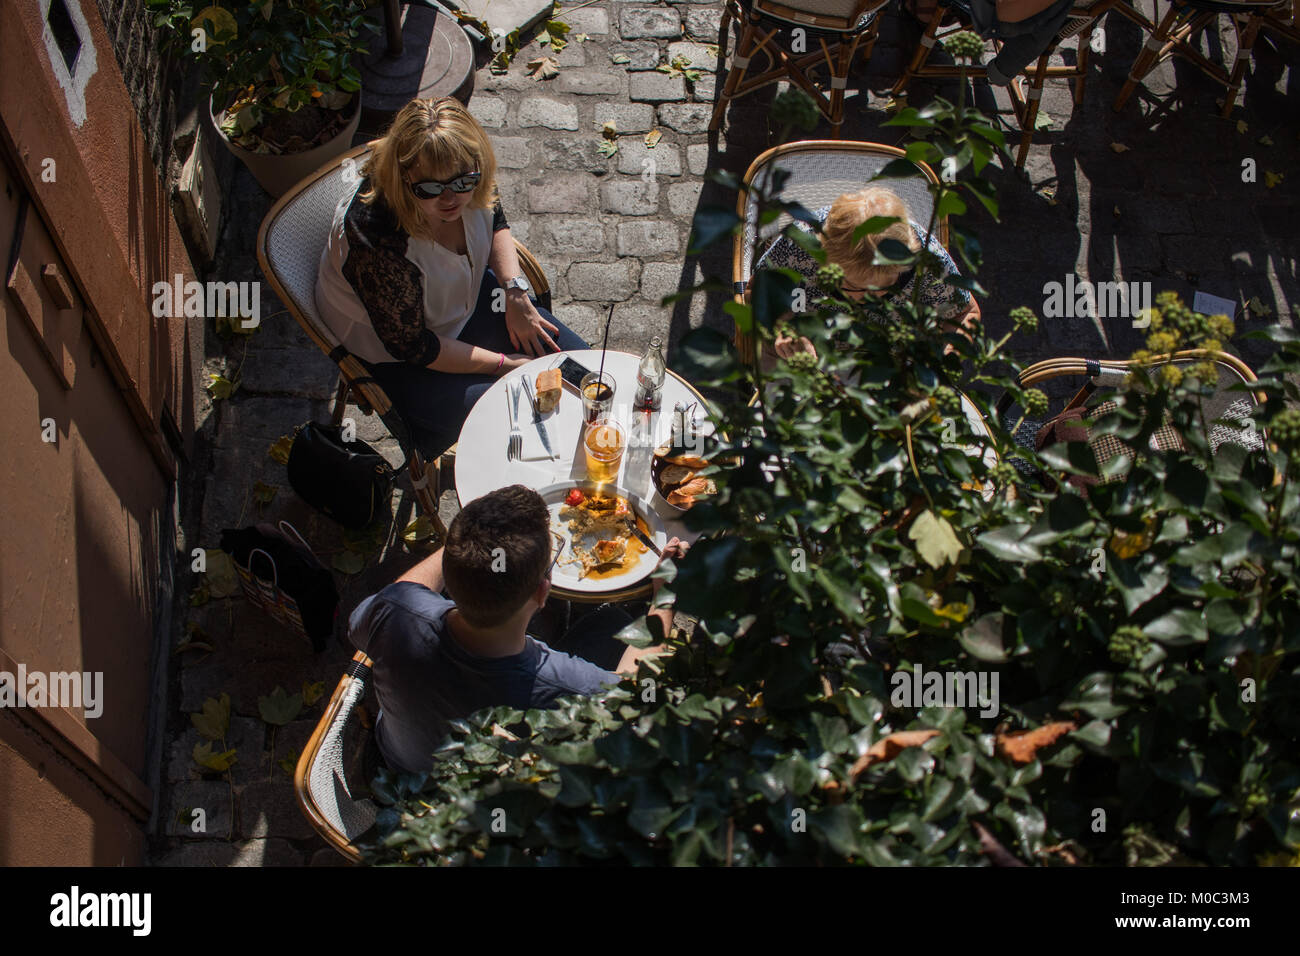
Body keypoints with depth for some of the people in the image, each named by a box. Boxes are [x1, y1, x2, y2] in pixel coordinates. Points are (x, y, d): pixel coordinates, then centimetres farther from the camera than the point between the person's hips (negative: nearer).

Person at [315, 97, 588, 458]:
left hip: (469, 299, 7)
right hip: (396, 361, -7)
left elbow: (495, 223, 6)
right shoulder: (377, 241, -40)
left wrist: (516, 294, -8)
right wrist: (504, 364, -21)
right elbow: (410, 345, -28)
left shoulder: (468, 189, -22)